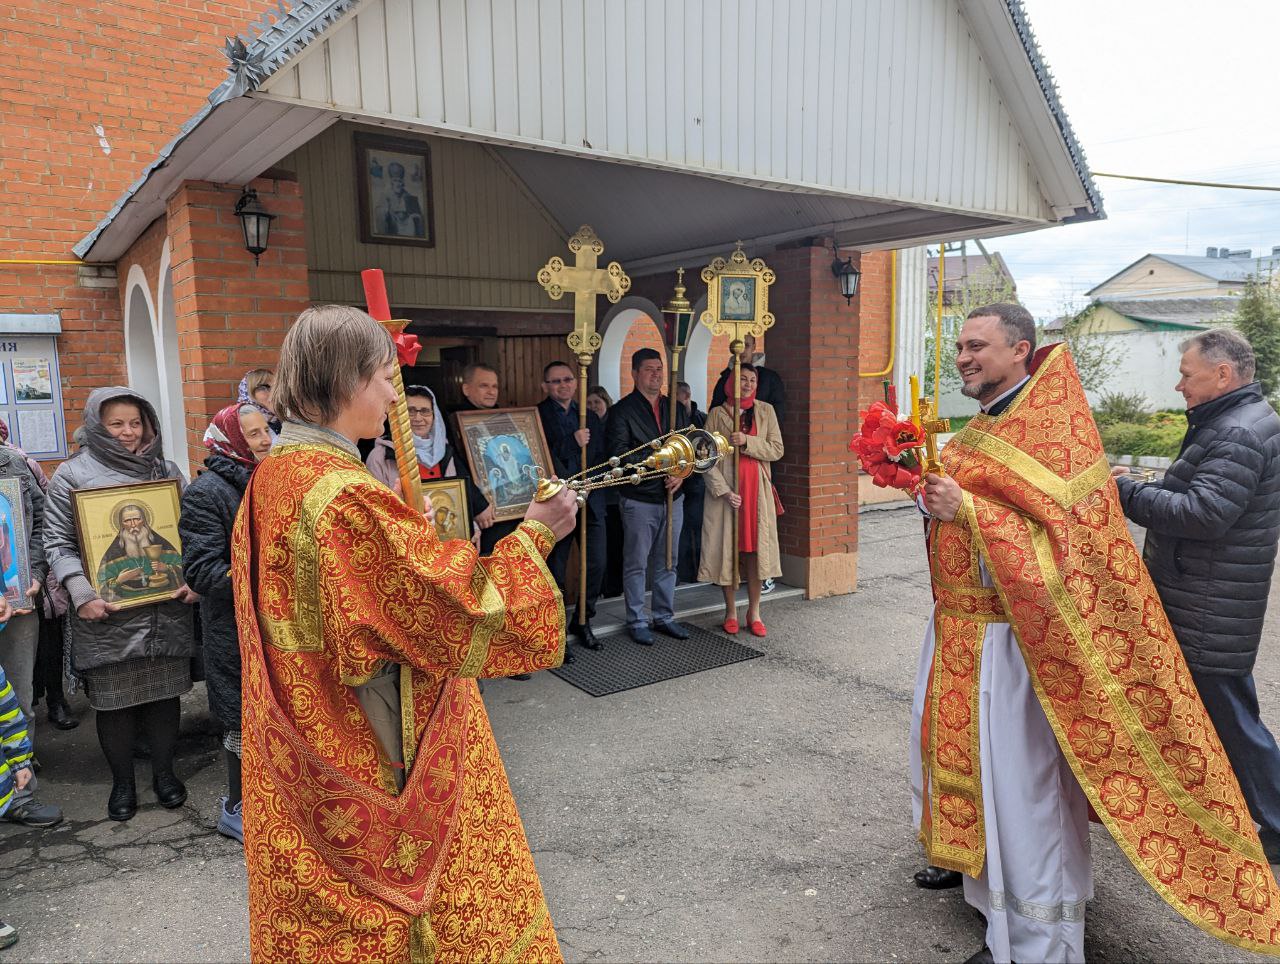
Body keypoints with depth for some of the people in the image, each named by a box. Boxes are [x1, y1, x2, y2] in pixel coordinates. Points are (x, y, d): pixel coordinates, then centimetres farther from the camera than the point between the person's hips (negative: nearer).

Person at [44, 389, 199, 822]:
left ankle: (163, 772, 29)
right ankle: (122, 781, 27)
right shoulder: (72, 474, 0)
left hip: (167, 610, 2)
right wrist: (81, 594, -14)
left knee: (165, 693, 11)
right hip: (106, 614, -2)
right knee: (114, 701, 8)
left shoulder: (165, 470, 9)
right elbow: (58, 542, -2)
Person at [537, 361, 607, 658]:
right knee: (555, 572, 5)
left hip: (591, 501, 5)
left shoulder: (591, 417, 13)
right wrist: (573, 442, -22)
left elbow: (602, 456, 11)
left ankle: (582, 621, 29)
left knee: (597, 564, 7)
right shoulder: (537, 416, -4)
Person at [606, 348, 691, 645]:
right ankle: (637, 622, 16)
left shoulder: (674, 408, 12)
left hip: (672, 498, 5)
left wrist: (680, 474, -7)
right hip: (639, 500, -5)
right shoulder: (622, 411, -5)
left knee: (667, 563, 13)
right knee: (636, 565, 4)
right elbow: (619, 453, -16)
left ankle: (664, 617, 26)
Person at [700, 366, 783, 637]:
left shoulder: (765, 410, 6)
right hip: (725, 490, -1)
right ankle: (731, 612, 14)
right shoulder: (717, 414, 1)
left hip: (757, 491, 1)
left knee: (755, 548, 2)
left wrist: (747, 441, -15)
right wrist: (723, 490, -14)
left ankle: (754, 612, 13)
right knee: (727, 549, 2)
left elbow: (777, 450, 0)